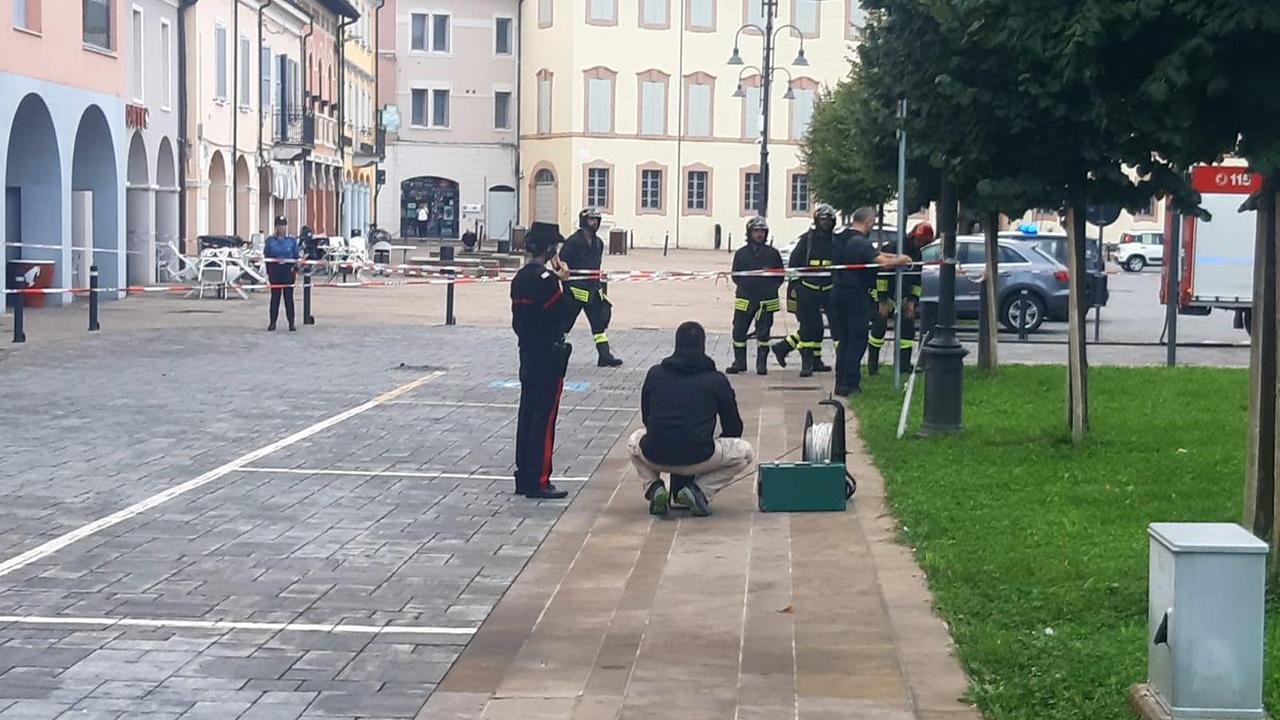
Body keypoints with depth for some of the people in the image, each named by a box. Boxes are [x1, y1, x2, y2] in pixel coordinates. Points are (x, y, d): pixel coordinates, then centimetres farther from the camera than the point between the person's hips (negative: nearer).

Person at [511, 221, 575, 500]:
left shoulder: (520, 278, 10)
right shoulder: (545, 279, -18)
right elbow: (564, 313, -15)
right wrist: (563, 282, -9)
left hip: (528, 354, 9)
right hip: (548, 356, -9)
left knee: (527, 415, 12)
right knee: (544, 419, -5)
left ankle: (524, 478, 18)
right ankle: (538, 481, -3)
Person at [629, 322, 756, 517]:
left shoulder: (655, 374, 8)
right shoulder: (717, 380, 4)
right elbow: (733, 427, 13)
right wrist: (711, 445, 33)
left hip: (655, 458, 3)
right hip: (698, 459, -2)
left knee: (635, 440, 37)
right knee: (746, 452, 22)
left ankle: (653, 486, 10)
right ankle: (700, 490, 2)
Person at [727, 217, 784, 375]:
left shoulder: (772, 253, 5)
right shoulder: (741, 253, 7)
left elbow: (779, 276, 7)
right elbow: (736, 277, 3)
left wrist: (770, 289, -7)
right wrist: (758, 275, -9)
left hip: (766, 300, -1)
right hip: (745, 298, 1)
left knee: (763, 332, -1)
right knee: (739, 331, 0)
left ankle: (762, 364, 6)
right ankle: (739, 362, 12)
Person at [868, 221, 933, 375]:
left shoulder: (917, 254, 7)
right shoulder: (892, 247, -15)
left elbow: (917, 280, 15)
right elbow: (881, 274, -17)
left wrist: (912, 301, 3)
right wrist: (883, 302, -19)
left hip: (903, 297, 7)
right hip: (884, 295, -7)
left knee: (908, 328, 0)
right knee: (879, 328, -6)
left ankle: (904, 364, 6)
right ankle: (872, 365, 2)